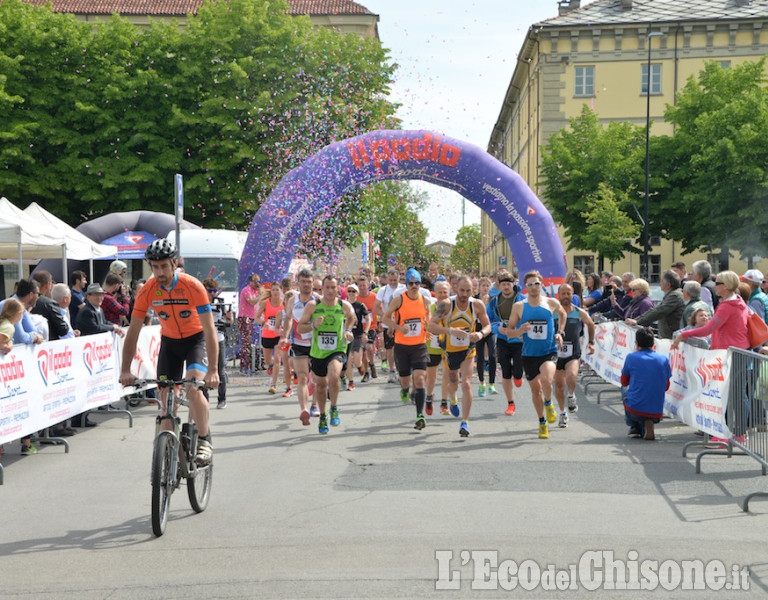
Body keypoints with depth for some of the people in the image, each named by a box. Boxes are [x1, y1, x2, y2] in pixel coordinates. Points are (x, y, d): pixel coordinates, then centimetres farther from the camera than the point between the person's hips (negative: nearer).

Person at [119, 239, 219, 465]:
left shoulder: (193, 287, -27)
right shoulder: (148, 290, -18)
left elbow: (210, 330, -29)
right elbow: (133, 331, -14)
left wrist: (213, 370, -37)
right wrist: (125, 370, -23)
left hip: (196, 339, -4)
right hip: (169, 341, 4)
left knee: (194, 388, -26)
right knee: (165, 398, -1)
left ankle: (205, 442, -12)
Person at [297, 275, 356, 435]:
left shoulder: (345, 306, -5)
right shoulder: (313, 305, -9)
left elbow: (351, 317, 19)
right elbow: (300, 328, -4)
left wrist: (348, 331, 3)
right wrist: (314, 325, -22)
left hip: (337, 350, -2)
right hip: (317, 351, 2)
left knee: (333, 377, -28)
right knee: (321, 384, 14)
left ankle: (334, 408, -4)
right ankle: (322, 417, 37)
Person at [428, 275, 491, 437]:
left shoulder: (477, 305, -13)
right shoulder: (446, 305, -20)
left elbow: (487, 325, -1)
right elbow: (431, 326, -27)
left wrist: (481, 334, -25)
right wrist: (450, 330, -43)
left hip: (468, 351, 0)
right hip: (450, 350, 0)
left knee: (466, 384, -16)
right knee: (453, 385, 19)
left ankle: (465, 422, -9)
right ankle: (452, 400, 56)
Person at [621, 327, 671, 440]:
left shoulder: (631, 357, -4)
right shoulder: (663, 359, 4)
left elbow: (624, 383, 12)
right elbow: (666, 387, 15)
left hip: (635, 409, -2)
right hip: (656, 412, 2)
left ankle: (635, 428, 19)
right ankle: (645, 428, 7)